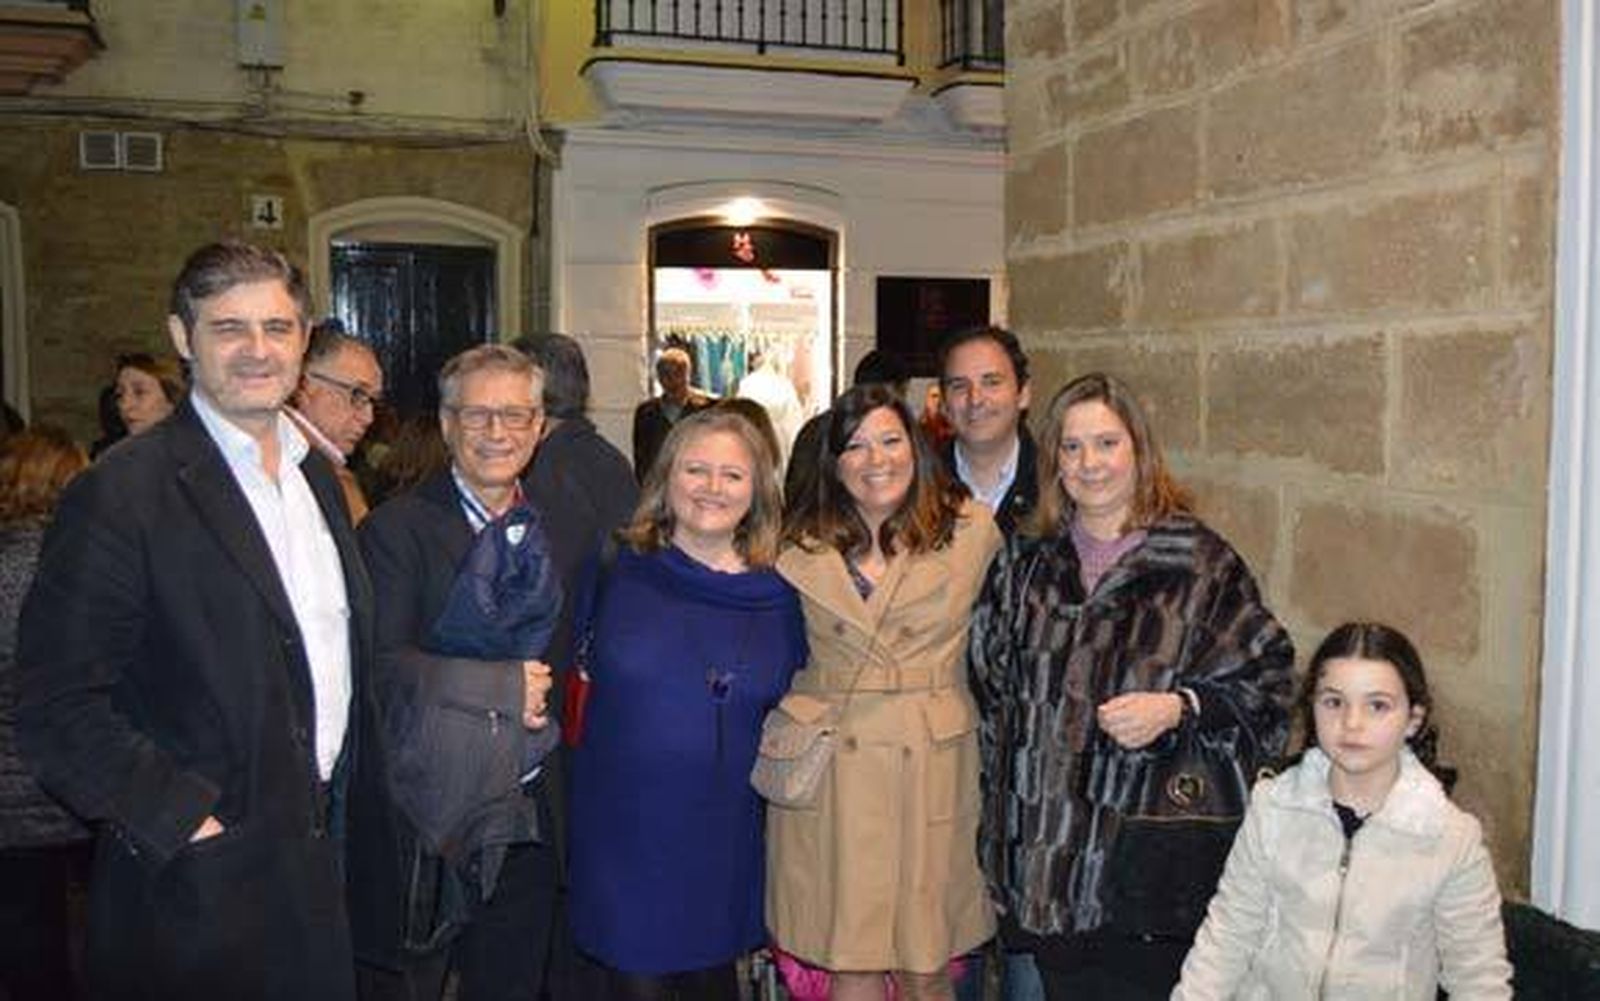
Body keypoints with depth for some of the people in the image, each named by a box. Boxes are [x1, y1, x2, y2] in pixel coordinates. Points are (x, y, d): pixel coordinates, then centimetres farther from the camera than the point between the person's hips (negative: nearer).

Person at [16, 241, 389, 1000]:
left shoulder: (315, 473, 7)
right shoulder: (123, 494, -16)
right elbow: (58, 710, -18)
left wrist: (356, 802, 10)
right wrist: (185, 821, -18)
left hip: (323, 855, 7)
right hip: (201, 891, -6)